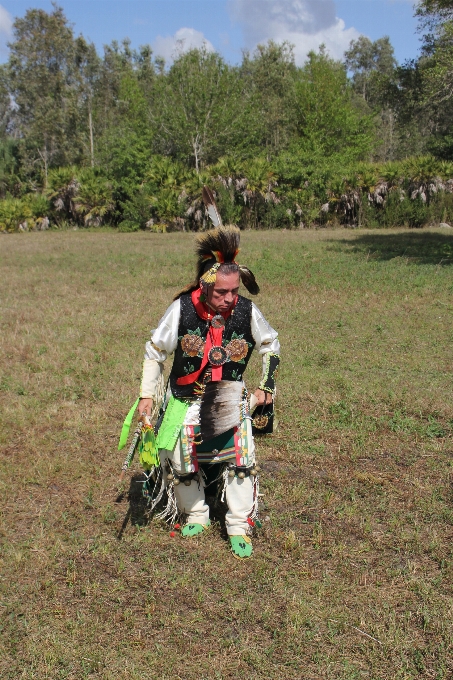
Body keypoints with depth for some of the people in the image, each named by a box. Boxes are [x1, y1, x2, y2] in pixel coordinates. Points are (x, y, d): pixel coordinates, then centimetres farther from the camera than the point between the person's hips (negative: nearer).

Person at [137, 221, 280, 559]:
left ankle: (240, 527, 4)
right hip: (185, 396, 0)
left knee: (240, 452, -13)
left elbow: (271, 345, 6)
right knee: (179, 454, -1)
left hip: (230, 398, 0)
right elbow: (155, 351, -3)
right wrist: (147, 395, -1)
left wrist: (266, 388, 5)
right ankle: (197, 516, 26)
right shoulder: (182, 309, -18)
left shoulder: (247, 311, -15)